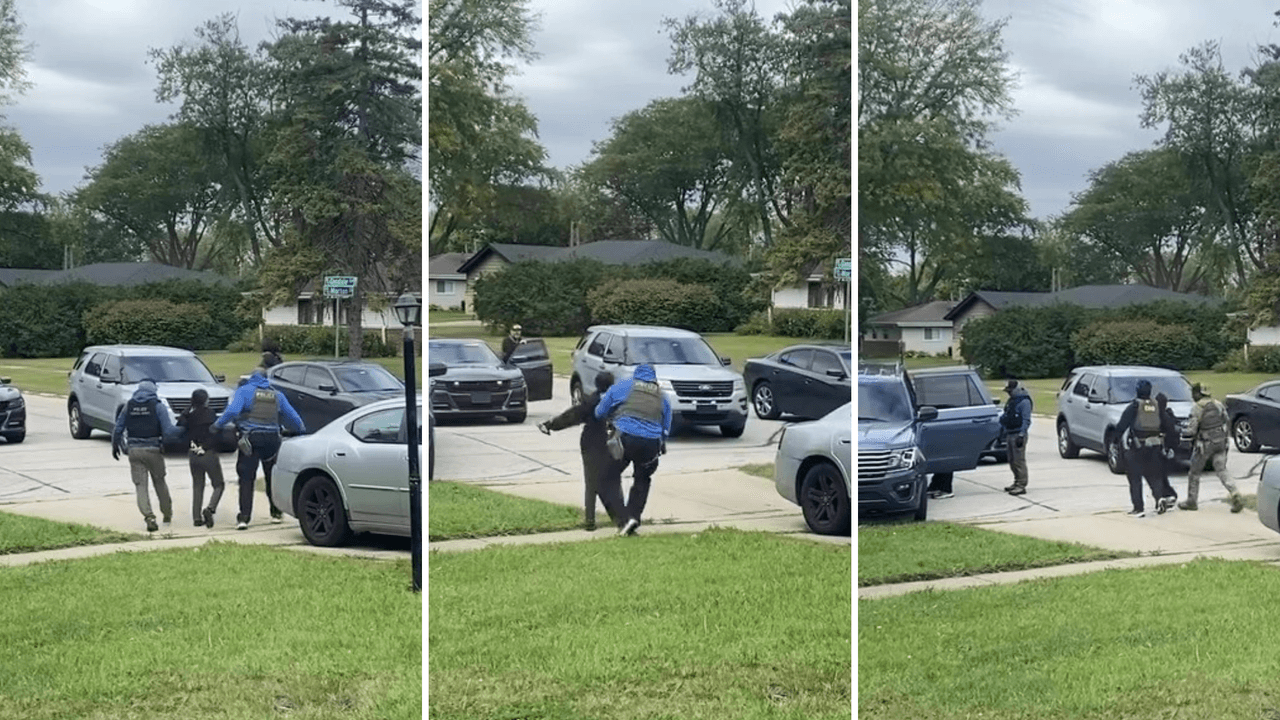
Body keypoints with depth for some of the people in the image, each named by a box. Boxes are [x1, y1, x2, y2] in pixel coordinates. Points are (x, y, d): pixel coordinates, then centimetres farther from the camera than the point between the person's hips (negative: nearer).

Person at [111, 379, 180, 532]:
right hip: (153, 450, -1)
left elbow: (118, 429, 9)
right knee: (159, 482, 15)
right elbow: (168, 430, -11)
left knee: (140, 485, 2)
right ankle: (167, 514, 27)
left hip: (134, 451, 1)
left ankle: (149, 516, -14)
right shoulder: (158, 406, -4)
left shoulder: (128, 406, 5)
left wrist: (115, 446, 23)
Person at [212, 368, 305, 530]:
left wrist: (217, 425, -4)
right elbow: (293, 417, 17)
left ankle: (244, 517, -10)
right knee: (272, 476, 19)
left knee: (246, 479, -1)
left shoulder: (244, 391, 3)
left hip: (250, 438, -3)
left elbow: (232, 411, -13)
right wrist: (303, 432, 31)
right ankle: (276, 513, 25)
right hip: (272, 438, 3)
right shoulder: (277, 395, 14)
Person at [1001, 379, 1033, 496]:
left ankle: (1022, 485, -8)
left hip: (1018, 434, -9)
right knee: (1012, 461, 13)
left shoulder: (1024, 402, -11)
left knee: (1019, 460, -9)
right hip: (1010, 434, 10)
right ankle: (1017, 483, 22)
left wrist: (1021, 435, -20)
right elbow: (1004, 417, 24)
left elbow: (1026, 420, -15)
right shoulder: (1010, 401, 18)